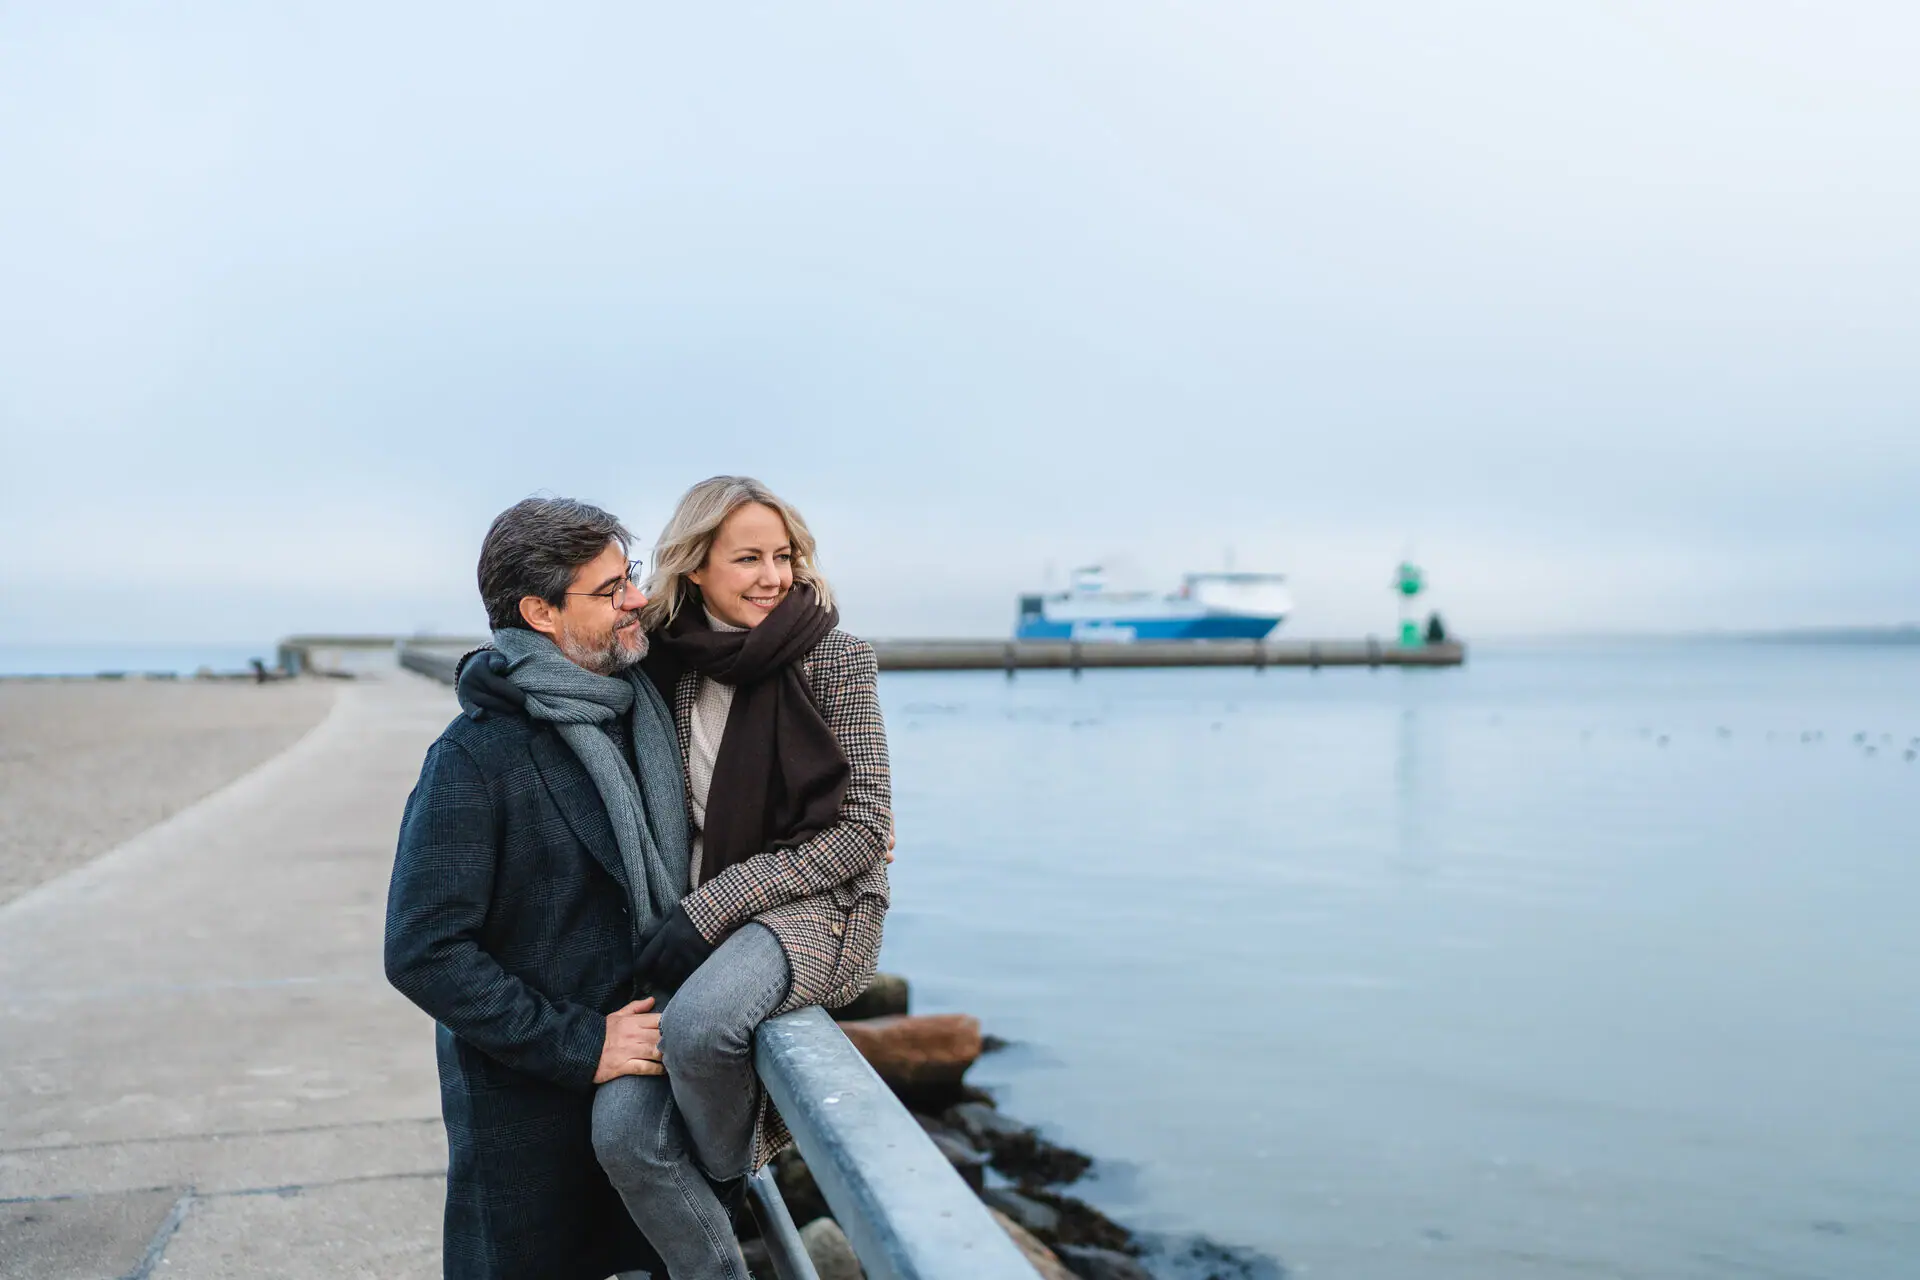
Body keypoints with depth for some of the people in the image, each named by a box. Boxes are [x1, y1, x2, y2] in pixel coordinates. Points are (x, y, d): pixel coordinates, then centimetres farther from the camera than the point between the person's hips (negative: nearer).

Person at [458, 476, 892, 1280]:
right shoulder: (665, 661, 2)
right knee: (624, 1131, -17)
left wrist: (716, 905, -17)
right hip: (699, 915, 4)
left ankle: (737, 1155, 1)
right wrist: (487, 670, -15)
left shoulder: (834, 661, -8)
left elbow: (864, 830, -9)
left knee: (694, 1026, -34)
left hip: (814, 903, -3)